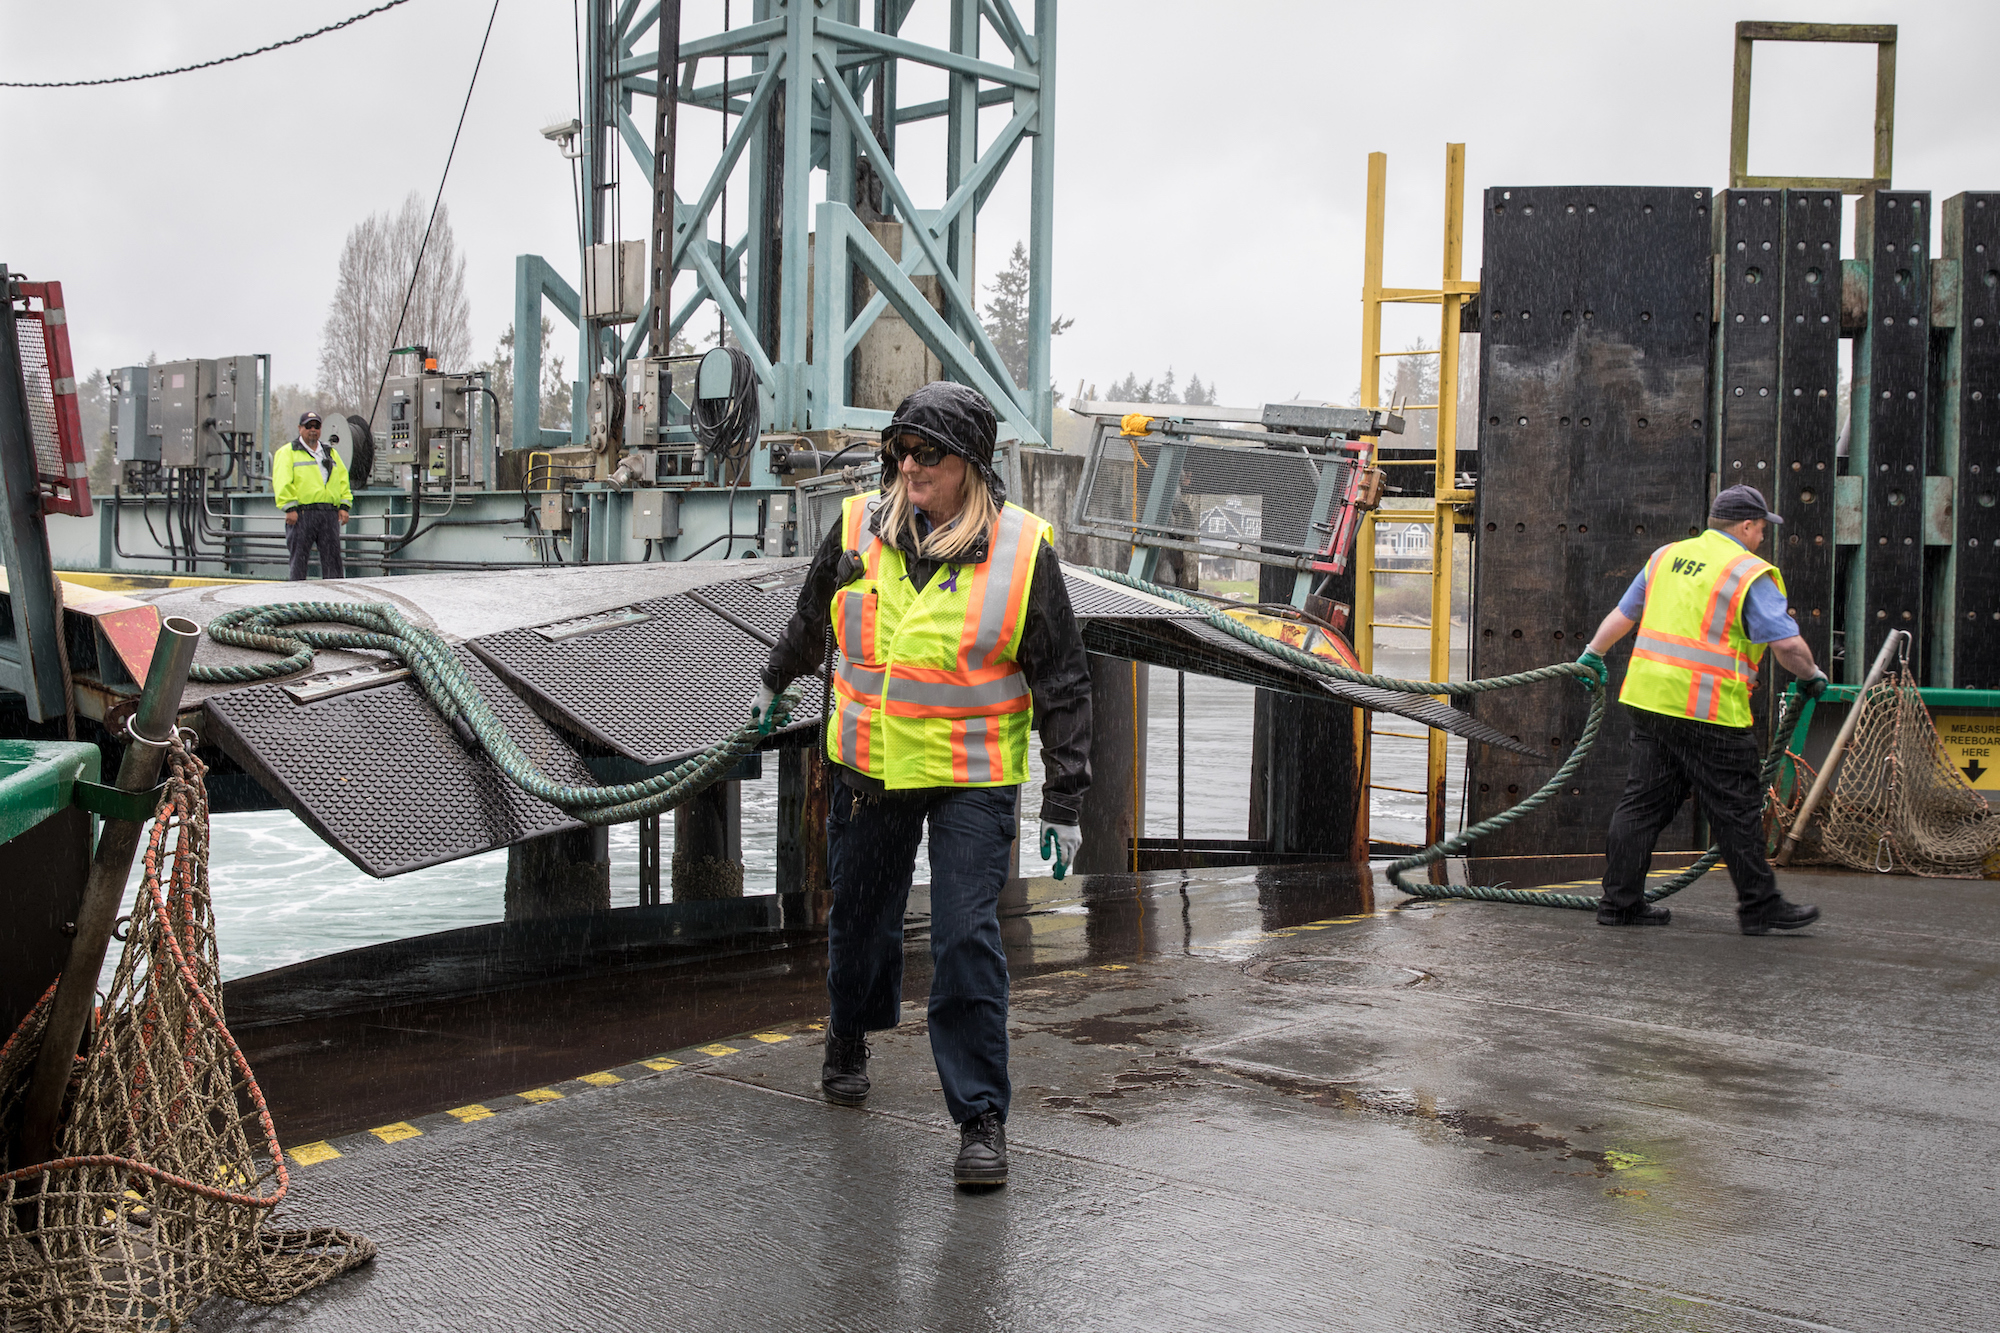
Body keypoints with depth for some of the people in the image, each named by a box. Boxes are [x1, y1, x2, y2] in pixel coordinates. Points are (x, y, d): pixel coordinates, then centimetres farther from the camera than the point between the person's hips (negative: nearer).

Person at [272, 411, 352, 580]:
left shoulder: (331, 453, 22)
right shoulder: (288, 452, 6)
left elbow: (343, 479, 19)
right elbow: (282, 482, -4)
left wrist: (344, 506, 6)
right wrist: (290, 508, -14)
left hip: (330, 514, 4)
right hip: (302, 514, -4)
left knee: (333, 557, 0)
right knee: (299, 558, -3)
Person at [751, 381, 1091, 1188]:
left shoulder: (1022, 550, -11)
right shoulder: (859, 528, -3)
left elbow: (1062, 684, -6)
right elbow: (813, 615, 19)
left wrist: (1064, 802, -8)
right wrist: (777, 681, 32)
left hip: (973, 777, -3)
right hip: (871, 765, 3)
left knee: (968, 941, -9)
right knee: (861, 914, 17)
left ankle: (981, 1118, 1)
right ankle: (849, 1038, 46)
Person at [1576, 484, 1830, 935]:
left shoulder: (1666, 556, 13)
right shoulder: (1751, 574, -7)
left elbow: (1623, 614, 21)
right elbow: (1787, 644, -12)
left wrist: (1593, 656, 34)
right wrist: (1811, 676, 6)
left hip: (1648, 695, 7)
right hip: (1709, 711, -7)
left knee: (1645, 800, 11)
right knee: (1737, 809, 4)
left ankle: (1619, 901, 14)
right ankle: (1760, 907, 12)